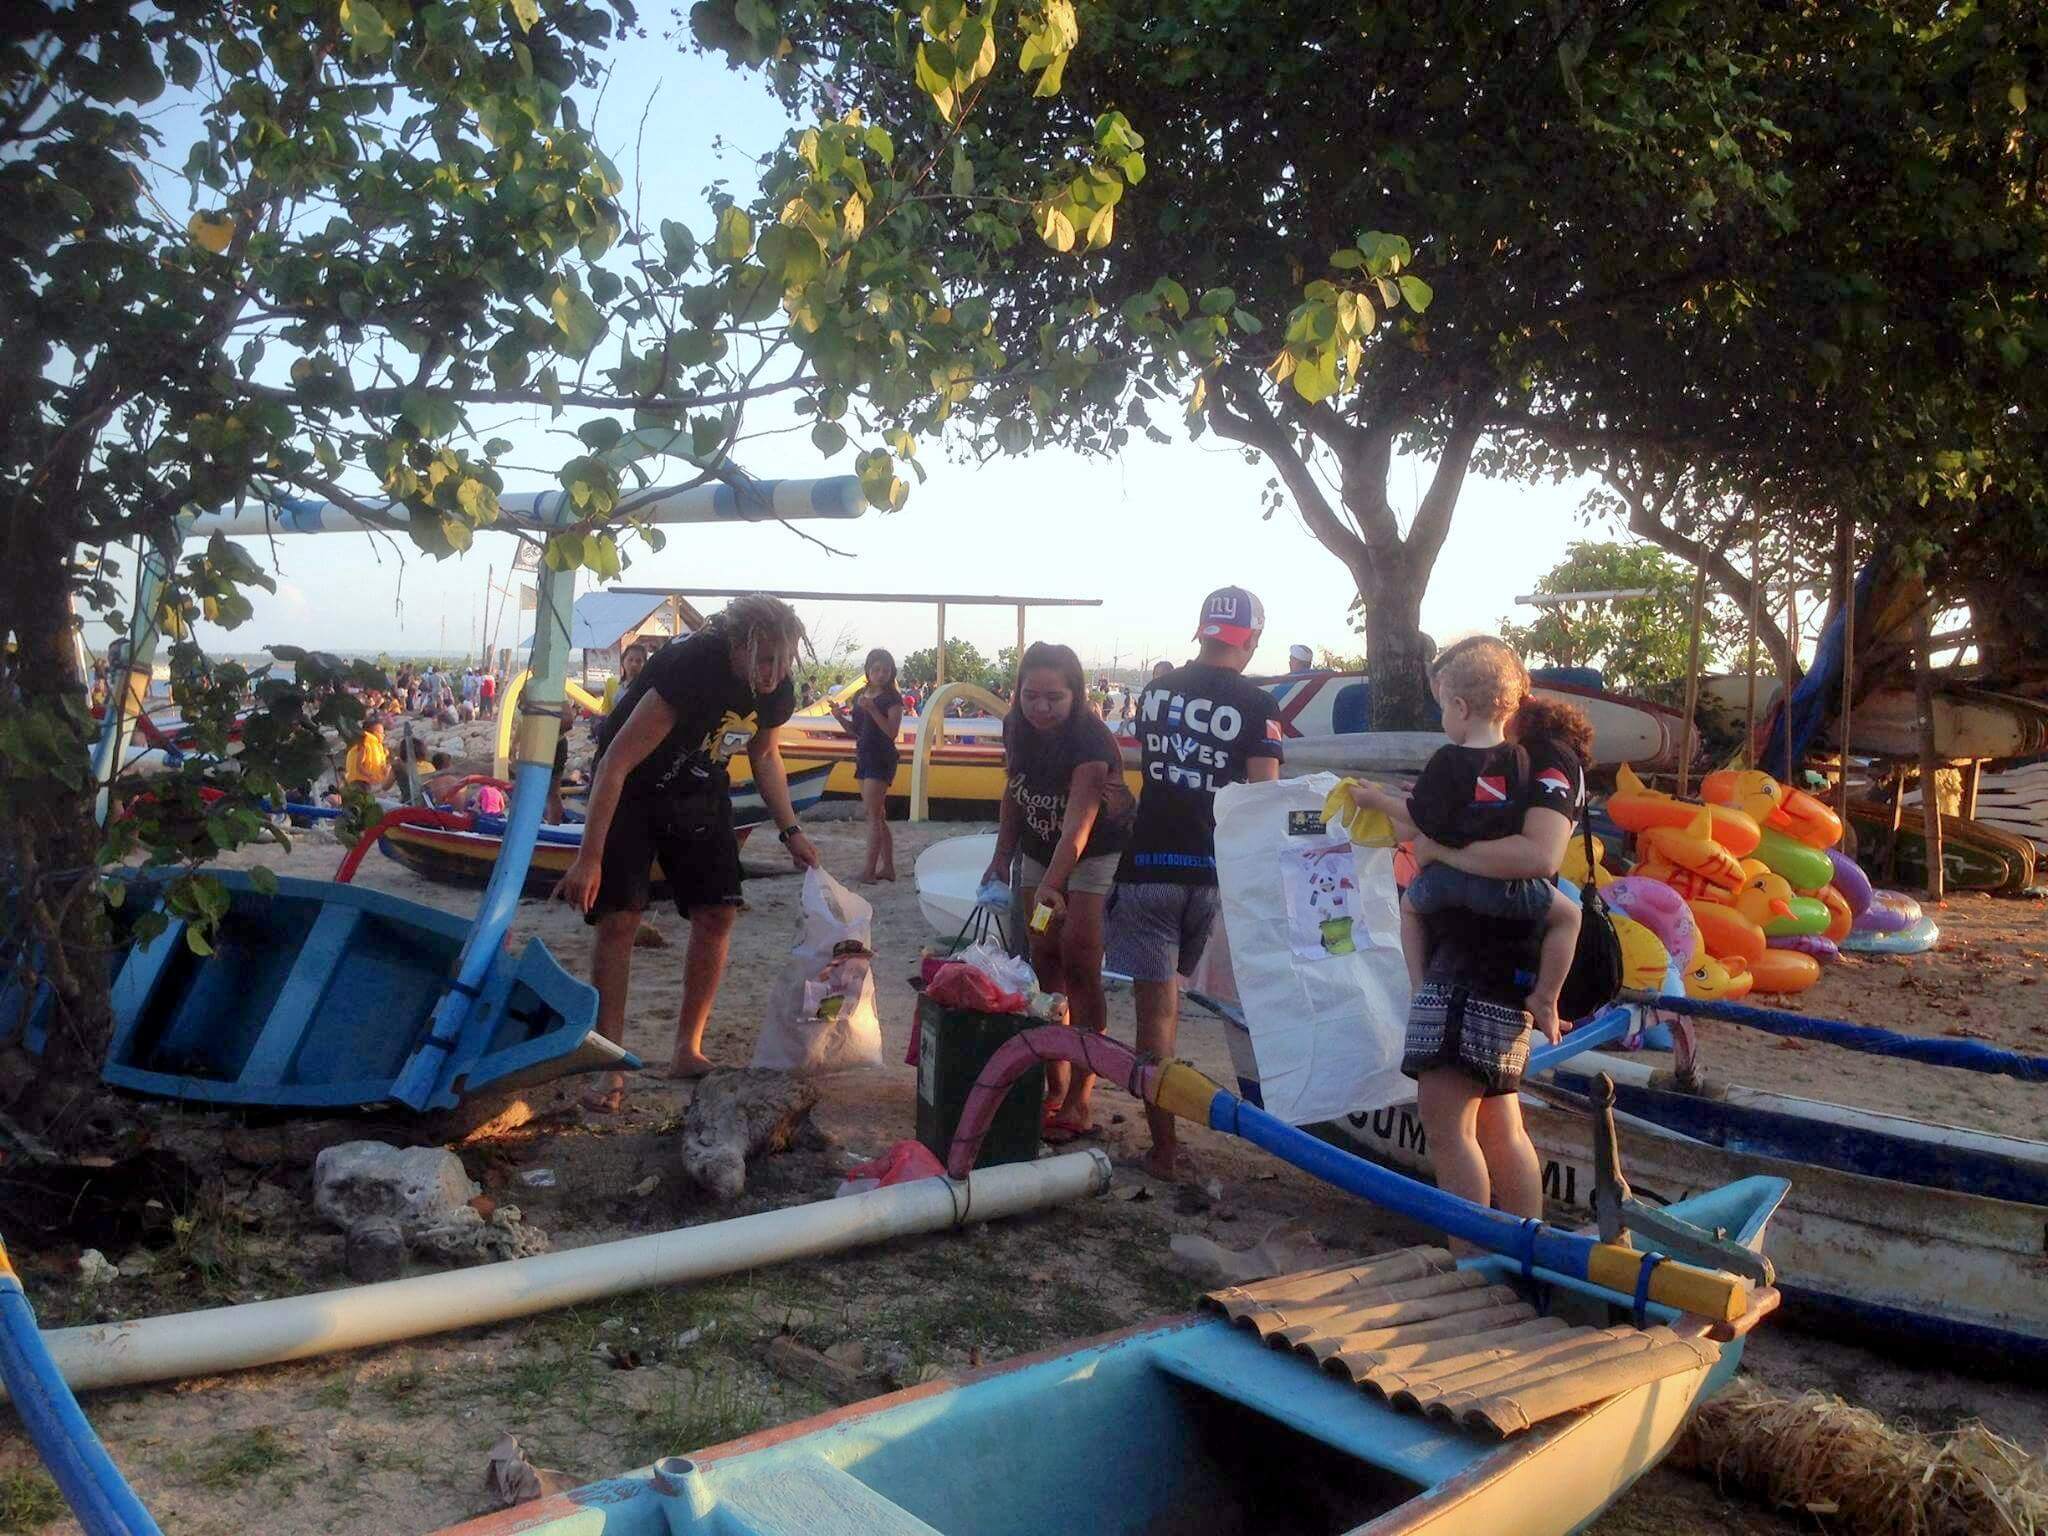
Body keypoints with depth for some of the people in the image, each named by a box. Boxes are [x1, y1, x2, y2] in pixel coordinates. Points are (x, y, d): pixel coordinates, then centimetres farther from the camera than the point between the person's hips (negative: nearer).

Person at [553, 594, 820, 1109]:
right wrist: (589, 858, -32)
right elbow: (617, 761, -32)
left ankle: (688, 1052, 11)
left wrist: (790, 831, 1)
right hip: (631, 790, -6)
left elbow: (764, 754, 9)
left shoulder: (778, 690, -14)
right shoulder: (689, 669, -34)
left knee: (717, 913, -1)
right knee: (618, 919, -12)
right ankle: (610, 1067, -4)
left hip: (699, 794, 6)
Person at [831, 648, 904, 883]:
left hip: (882, 760, -8)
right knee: (877, 817, 11)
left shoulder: (892, 698, -9)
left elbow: (892, 731, -19)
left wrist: (871, 709, -26)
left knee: (873, 816, -8)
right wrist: (840, 717, -2)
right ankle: (888, 867, 17)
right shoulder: (860, 695, 11)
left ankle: (869, 870, -7)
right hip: (864, 757, 8)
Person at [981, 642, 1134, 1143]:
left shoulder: (1091, 743, -30)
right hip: (1039, 854, 6)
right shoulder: (1017, 729, -9)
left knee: (1079, 968, -12)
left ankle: (1079, 1102, -7)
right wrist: (1002, 858, 2)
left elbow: (1077, 826, -40)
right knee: (1044, 965, 5)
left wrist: (1051, 888, -52)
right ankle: (1054, 1088, 13)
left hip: (1095, 856, -6)